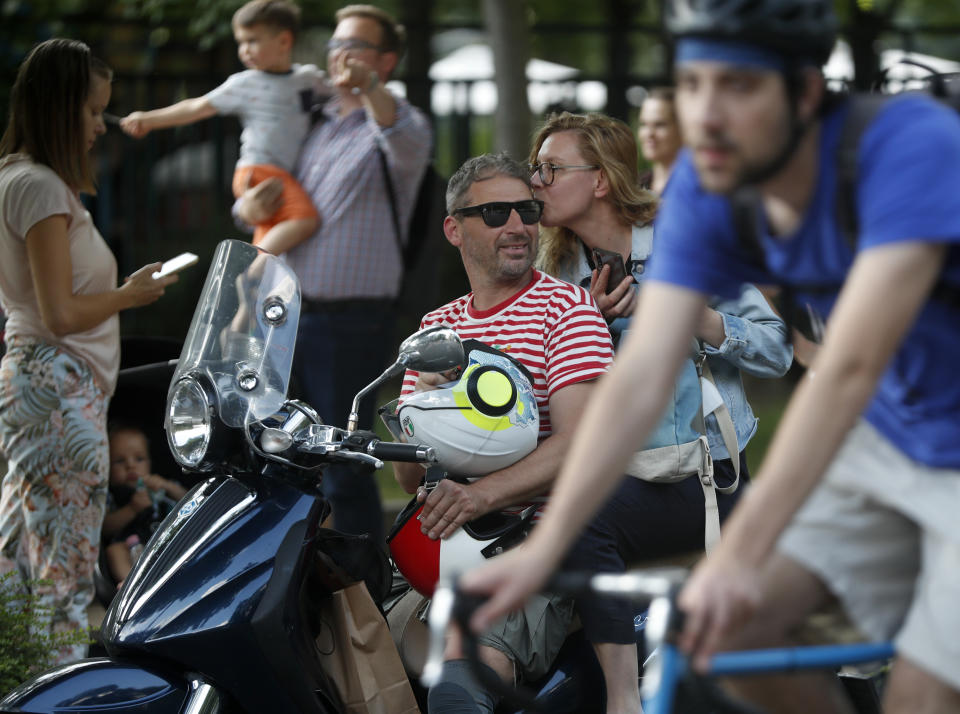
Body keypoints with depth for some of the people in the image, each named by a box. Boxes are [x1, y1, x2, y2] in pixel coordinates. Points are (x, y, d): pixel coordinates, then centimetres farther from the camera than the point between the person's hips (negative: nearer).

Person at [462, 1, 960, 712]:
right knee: (745, 620, -5)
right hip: (889, 435, 6)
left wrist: (739, 556, -43)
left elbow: (849, 366, -39)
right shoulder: (705, 187, -12)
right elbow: (642, 374, -16)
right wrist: (542, 549, -24)